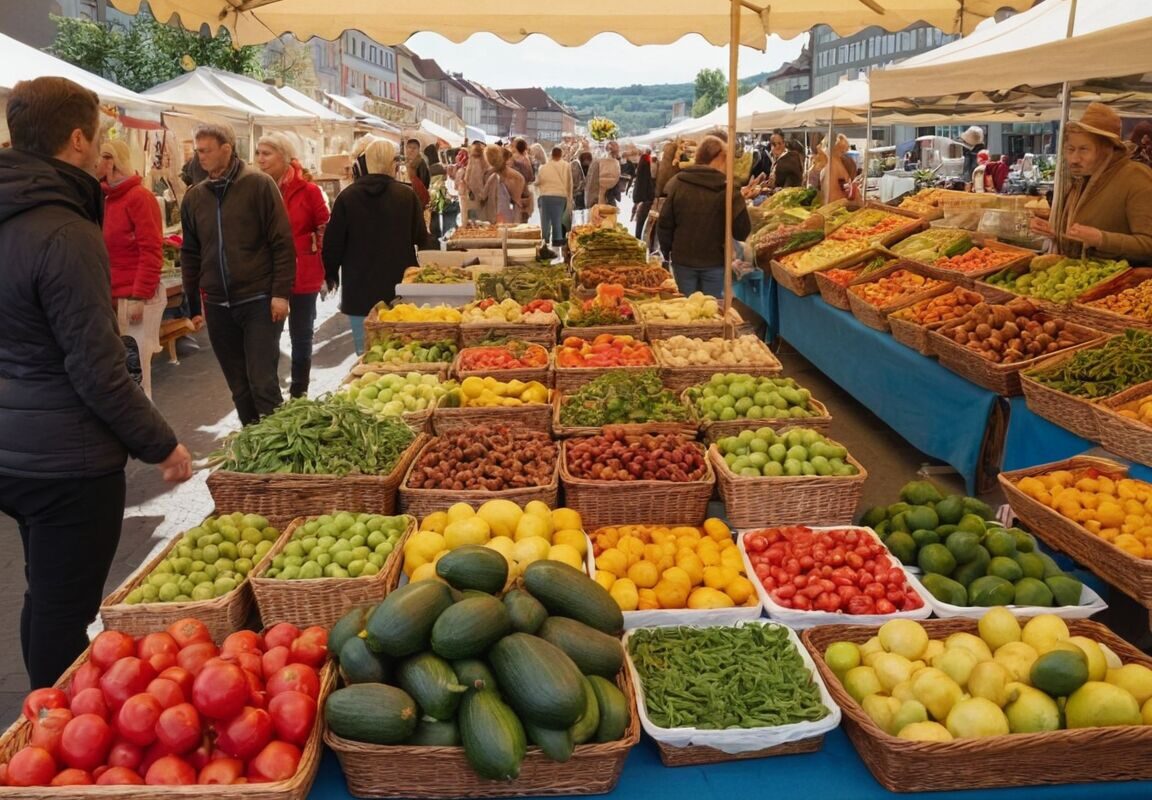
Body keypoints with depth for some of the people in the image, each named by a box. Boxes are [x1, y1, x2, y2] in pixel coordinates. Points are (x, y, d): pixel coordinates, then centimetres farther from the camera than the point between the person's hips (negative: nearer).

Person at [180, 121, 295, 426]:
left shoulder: (258, 185, -4)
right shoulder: (194, 197, 10)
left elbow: (283, 243, -7)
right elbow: (190, 254, 16)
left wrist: (281, 293, -13)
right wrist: (192, 305, 14)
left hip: (259, 301, -5)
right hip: (217, 306, 5)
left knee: (263, 383, -6)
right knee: (239, 386, 11)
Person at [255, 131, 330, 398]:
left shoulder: (307, 190, -7)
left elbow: (325, 231, -2)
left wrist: (323, 269, -6)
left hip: (302, 276, -2)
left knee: (301, 335, 11)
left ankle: (299, 393, 25)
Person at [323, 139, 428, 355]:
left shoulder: (347, 197, -4)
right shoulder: (407, 195, -6)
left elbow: (333, 242, 0)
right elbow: (420, 237, 1)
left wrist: (331, 274, 16)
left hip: (359, 290, 0)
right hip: (399, 287, 0)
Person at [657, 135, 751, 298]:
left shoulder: (678, 183, -3)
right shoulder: (727, 188, -9)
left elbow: (665, 223, -1)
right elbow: (742, 231, -8)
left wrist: (667, 251, 13)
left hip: (683, 259, 2)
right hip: (715, 261, -2)